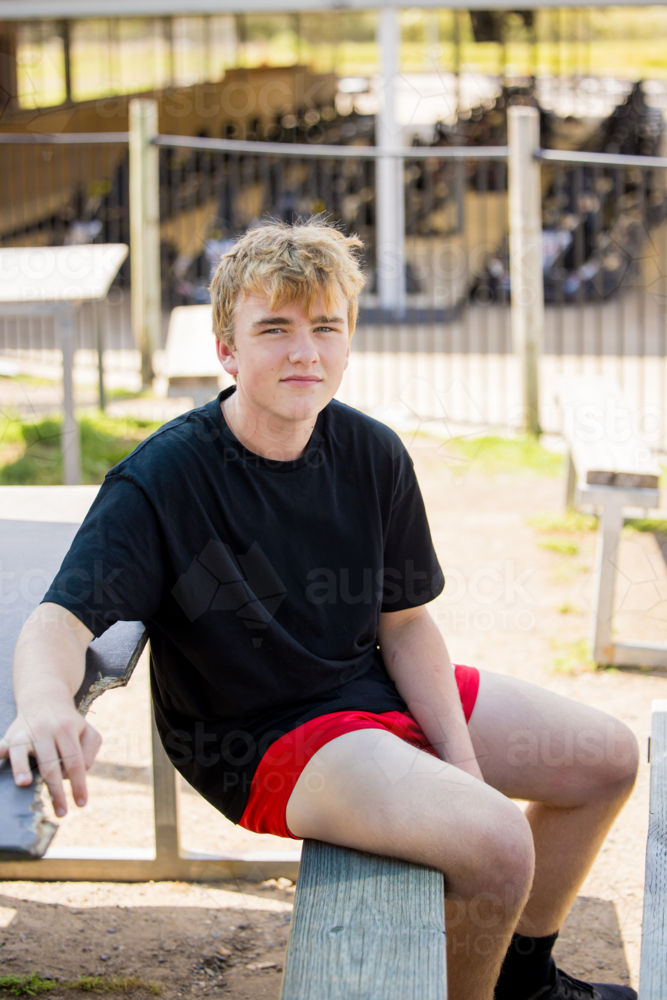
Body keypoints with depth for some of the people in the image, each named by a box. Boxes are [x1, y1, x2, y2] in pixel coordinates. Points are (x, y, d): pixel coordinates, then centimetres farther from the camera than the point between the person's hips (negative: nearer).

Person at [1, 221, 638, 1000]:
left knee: (607, 759, 10)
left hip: (374, 688, 7)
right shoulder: (162, 481, -20)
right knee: (497, 844, -28)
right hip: (260, 735, -7)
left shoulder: (373, 456, -4)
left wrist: (464, 763, -8)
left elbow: (404, 622, 4)